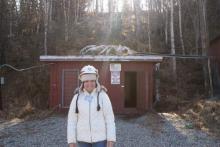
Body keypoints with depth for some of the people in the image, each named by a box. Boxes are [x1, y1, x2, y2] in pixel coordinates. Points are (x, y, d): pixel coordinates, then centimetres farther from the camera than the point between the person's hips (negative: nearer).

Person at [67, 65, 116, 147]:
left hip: (100, 137, -2)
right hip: (83, 138, 2)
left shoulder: (103, 96, -7)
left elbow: (110, 119, -7)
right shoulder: (77, 98, -2)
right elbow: (72, 120, 0)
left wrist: (111, 140, -11)